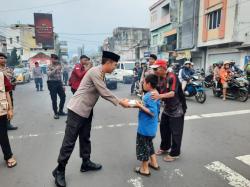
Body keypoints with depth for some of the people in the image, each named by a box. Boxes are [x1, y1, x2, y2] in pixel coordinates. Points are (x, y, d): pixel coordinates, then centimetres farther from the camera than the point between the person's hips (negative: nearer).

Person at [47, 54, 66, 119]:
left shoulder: (58, 66, 14)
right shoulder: (49, 67, -1)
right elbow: (49, 74, -19)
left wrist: (62, 85, 15)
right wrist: (55, 69, -26)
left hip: (59, 83, 5)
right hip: (52, 83, -5)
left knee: (63, 96, 5)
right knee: (54, 99, -1)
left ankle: (60, 111, 22)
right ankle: (55, 113, 12)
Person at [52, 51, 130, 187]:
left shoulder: (101, 74, 10)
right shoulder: (95, 71, -19)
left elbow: (104, 93, 11)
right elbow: (104, 93, -22)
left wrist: (119, 100, 5)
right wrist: (120, 102, -12)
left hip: (87, 111, 9)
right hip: (77, 110, -9)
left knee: (85, 138, 18)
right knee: (70, 141, 0)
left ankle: (86, 163, 34)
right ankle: (59, 170, 16)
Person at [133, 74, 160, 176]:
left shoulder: (149, 96, -25)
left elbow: (152, 112, -29)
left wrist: (140, 106, -22)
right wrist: (141, 105, 4)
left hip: (146, 127, -9)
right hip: (150, 126, 9)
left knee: (143, 146, 8)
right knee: (149, 144, 26)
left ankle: (144, 169, 25)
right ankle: (154, 163, 40)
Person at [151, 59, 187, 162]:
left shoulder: (172, 77, -23)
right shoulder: (159, 78, 1)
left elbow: (173, 93, -36)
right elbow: (158, 91, 2)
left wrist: (160, 96, -51)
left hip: (177, 108, -8)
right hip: (167, 107, 8)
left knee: (175, 132, 2)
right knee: (163, 128, 16)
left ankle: (174, 153, 18)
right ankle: (164, 147, 35)